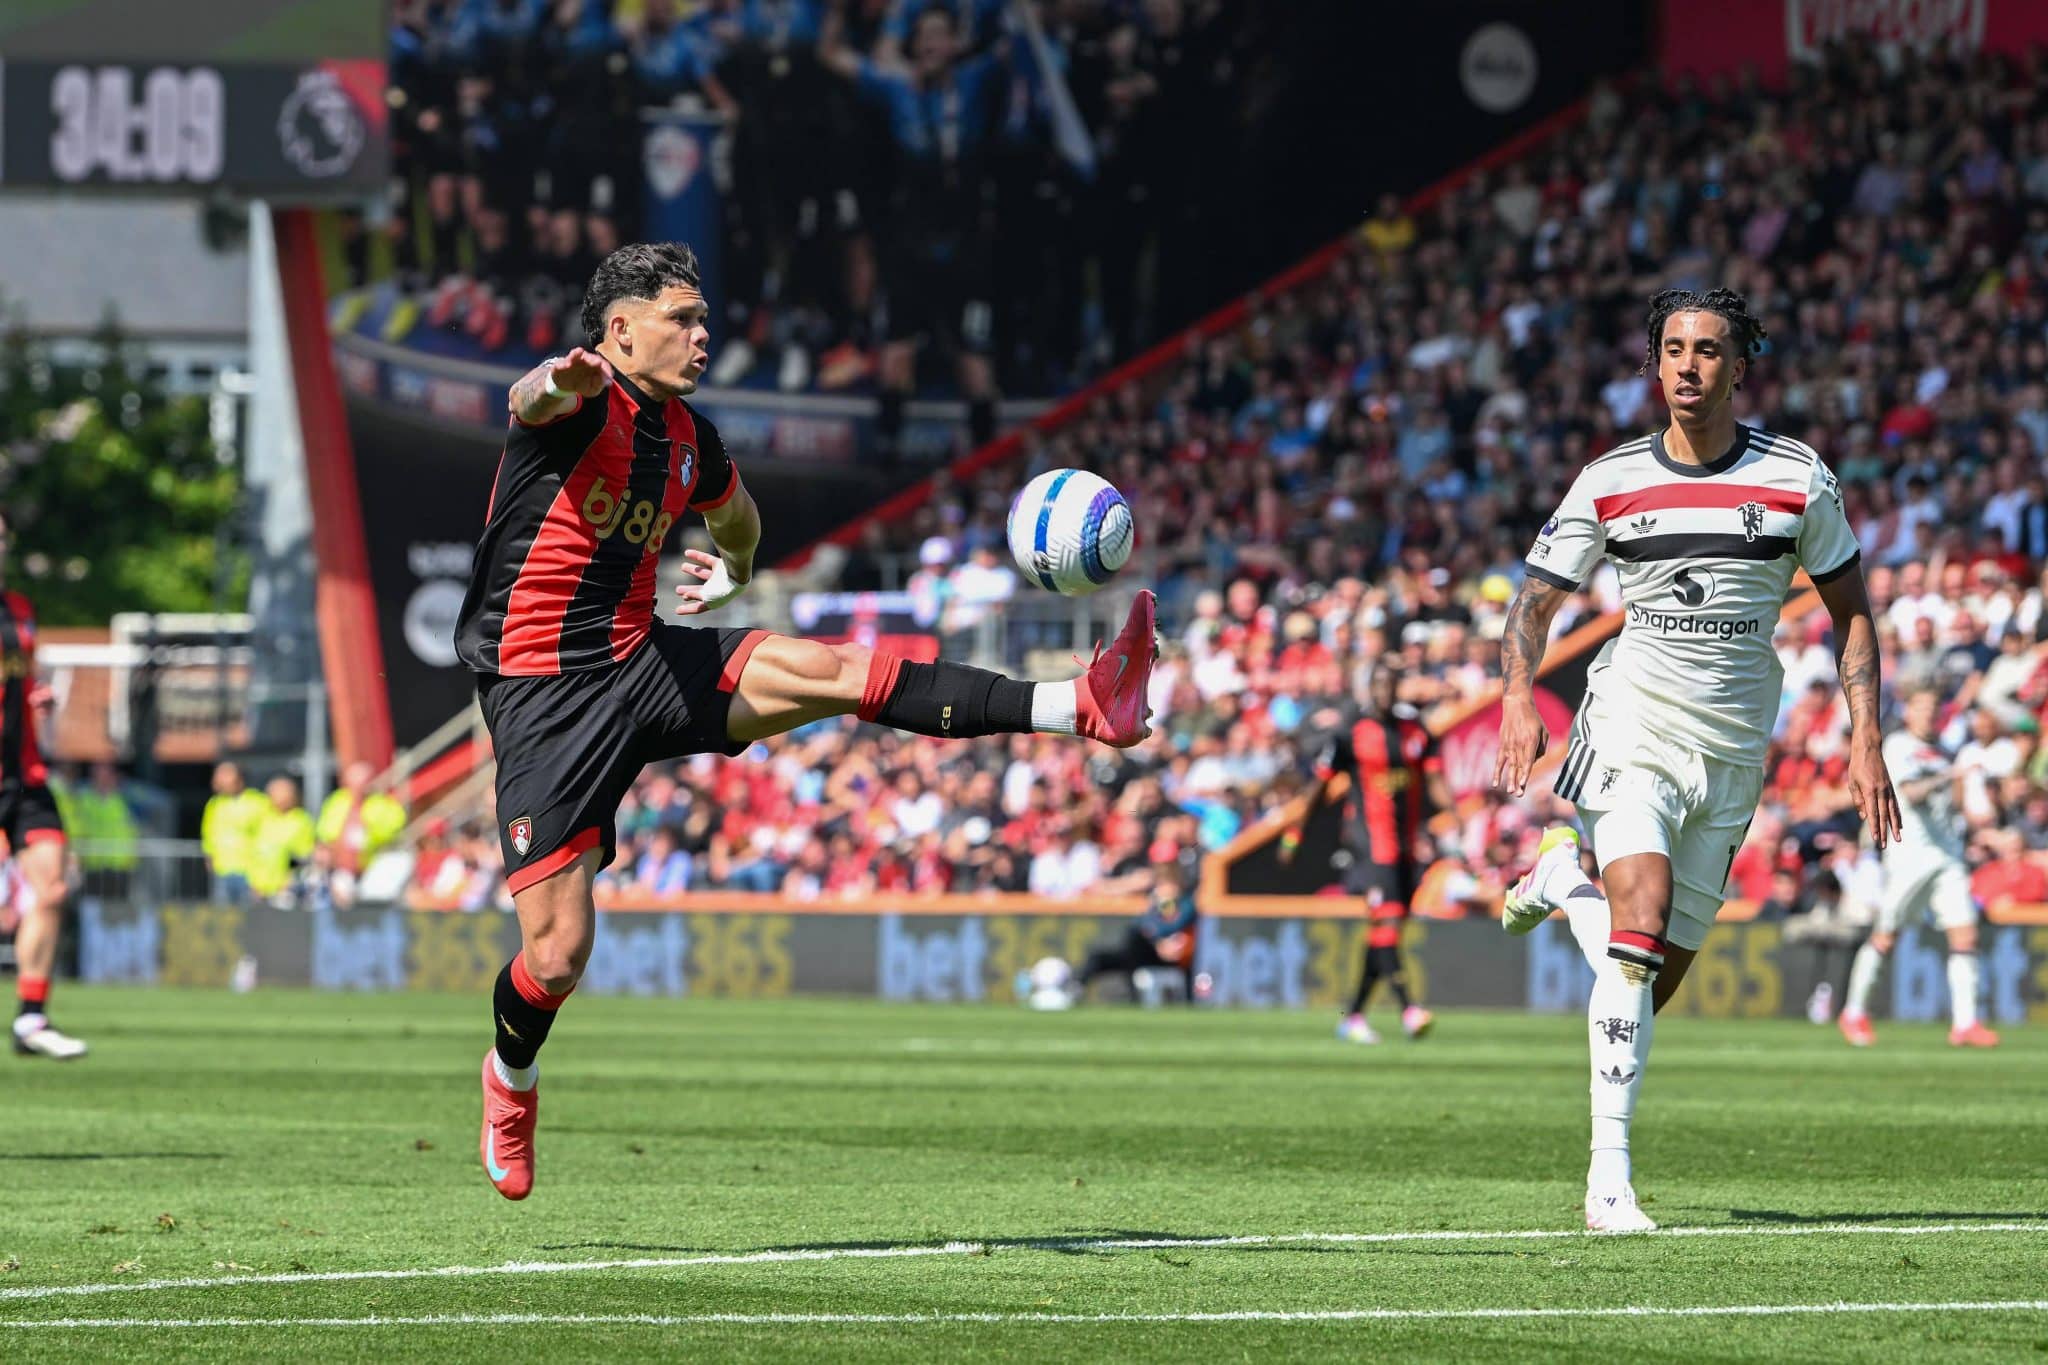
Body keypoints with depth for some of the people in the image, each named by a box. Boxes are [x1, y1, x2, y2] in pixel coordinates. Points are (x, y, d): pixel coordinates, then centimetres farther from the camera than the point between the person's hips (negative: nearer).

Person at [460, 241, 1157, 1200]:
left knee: (831, 671, -15)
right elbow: (535, 399, -44)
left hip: (642, 663, 6)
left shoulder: (688, 439, 9)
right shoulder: (586, 403, -15)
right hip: (542, 691, -6)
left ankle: (1082, 710, -25)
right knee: (558, 955, -8)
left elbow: (735, 514, 36)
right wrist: (558, 384, -65)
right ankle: (511, 1079, 26)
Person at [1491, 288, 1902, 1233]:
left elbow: (1850, 612, 10)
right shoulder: (1610, 483, 0)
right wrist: (1518, 696, -14)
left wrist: (1866, 744, 2)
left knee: (1654, 980, 6)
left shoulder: (1799, 481, 1)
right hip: (1634, 724, -2)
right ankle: (1610, 1170, -20)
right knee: (1641, 926, -25)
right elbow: (1536, 599, 6)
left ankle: (1561, 873, 39)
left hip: (1733, 752, 2)